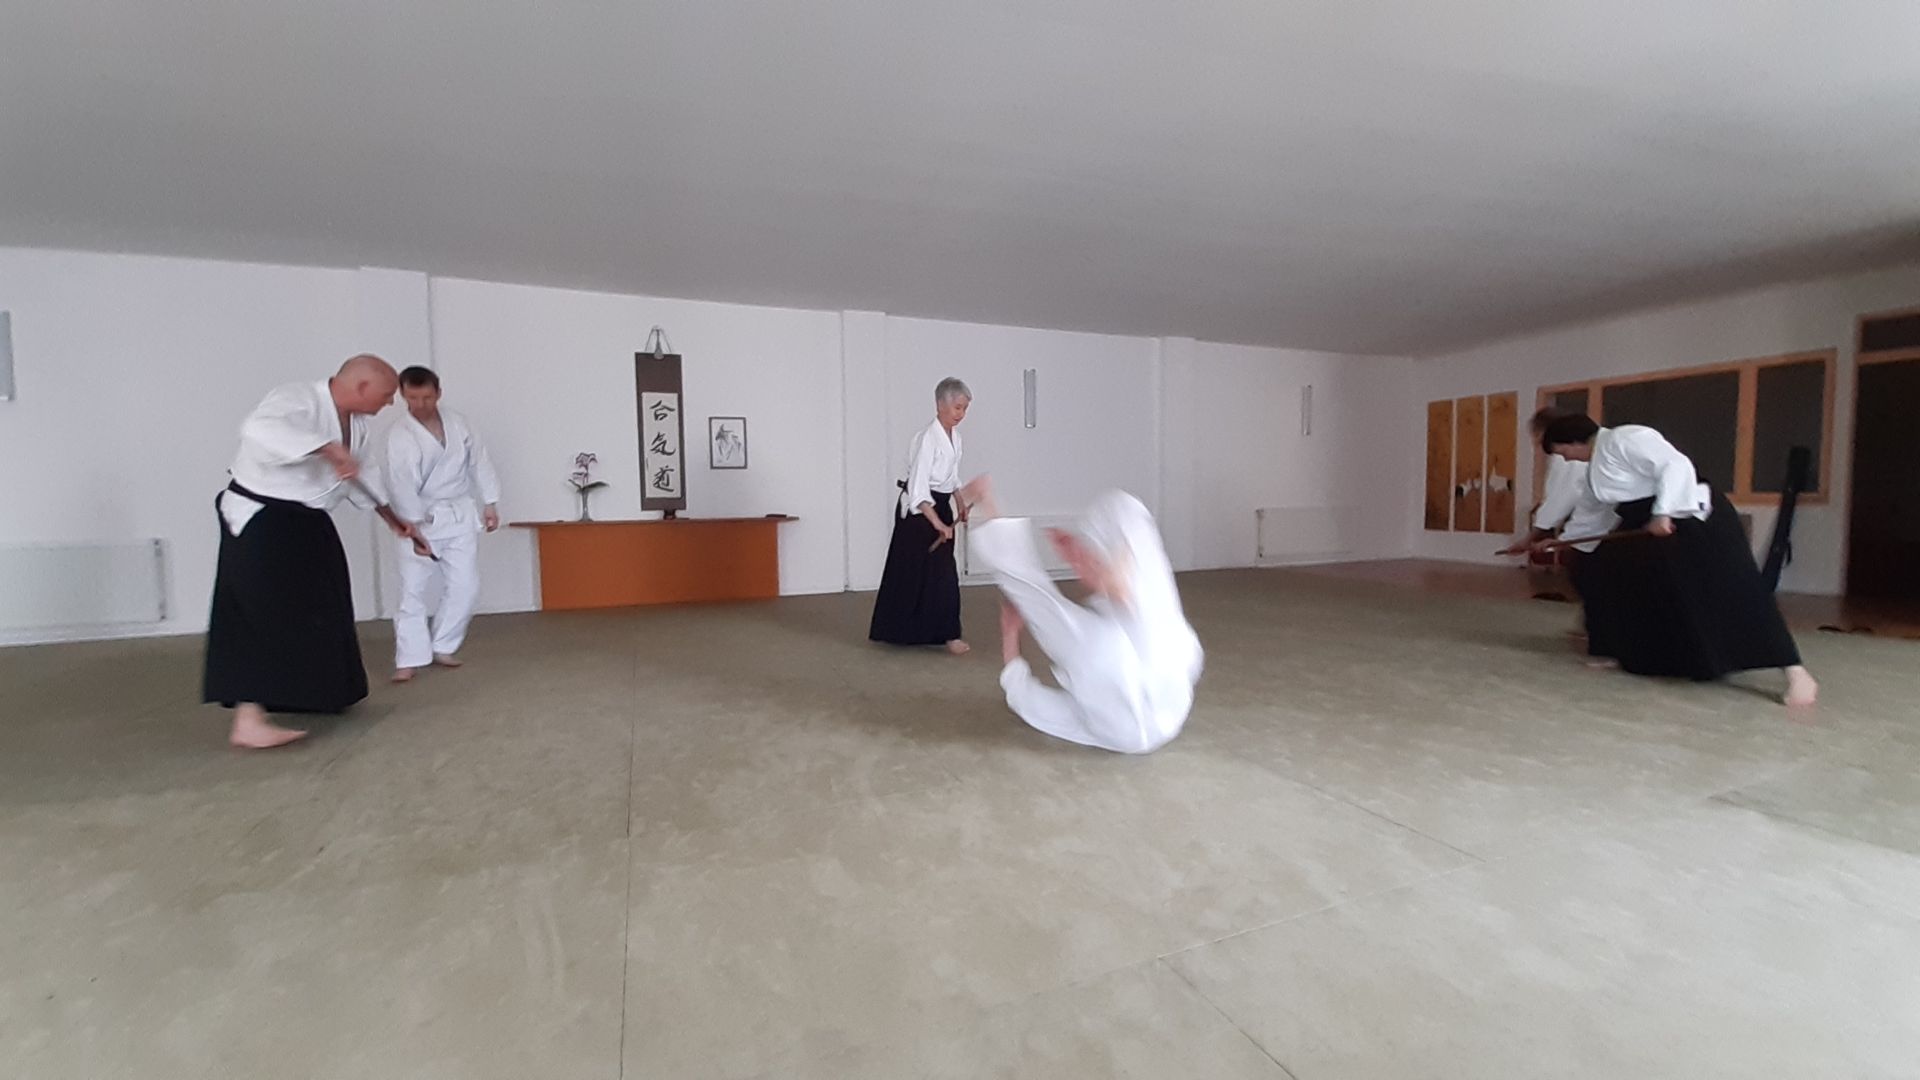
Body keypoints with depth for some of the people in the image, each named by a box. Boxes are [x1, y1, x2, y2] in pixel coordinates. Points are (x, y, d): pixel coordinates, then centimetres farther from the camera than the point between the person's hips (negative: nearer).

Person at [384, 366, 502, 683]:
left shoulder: (458, 423, 3)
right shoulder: (399, 435, -11)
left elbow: (479, 462, 9)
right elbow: (401, 483, -19)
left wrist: (490, 503, 6)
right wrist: (416, 523, -26)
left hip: (460, 516, 4)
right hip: (419, 519, -4)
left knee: (465, 587, 4)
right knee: (413, 590, -6)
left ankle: (442, 648, 19)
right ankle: (409, 659, 0)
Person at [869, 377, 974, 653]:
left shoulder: (954, 436, 6)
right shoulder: (927, 438, -21)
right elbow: (918, 488, -27)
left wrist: (960, 502, 12)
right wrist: (937, 522, -32)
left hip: (940, 506, 9)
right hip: (918, 509, -8)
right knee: (940, 571, -9)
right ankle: (947, 634, -1)